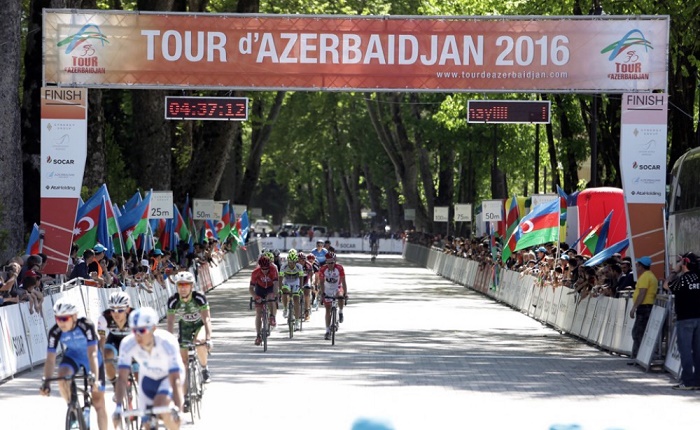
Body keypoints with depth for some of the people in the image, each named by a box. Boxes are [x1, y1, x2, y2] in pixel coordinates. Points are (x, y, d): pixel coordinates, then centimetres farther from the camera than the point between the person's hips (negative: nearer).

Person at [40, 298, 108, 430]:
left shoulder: (86, 326, -34)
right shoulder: (55, 332, -26)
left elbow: (92, 354, -40)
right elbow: (50, 359, -25)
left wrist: (94, 377, -52)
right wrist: (46, 382, -38)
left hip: (91, 359, -2)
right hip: (72, 356, 2)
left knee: (98, 402, -3)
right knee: (62, 377, -32)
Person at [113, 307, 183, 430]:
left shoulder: (167, 342, -37)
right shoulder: (127, 344, -29)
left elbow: (175, 379, -39)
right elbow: (122, 378, -29)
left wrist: (178, 410, -47)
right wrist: (119, 407, -41)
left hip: (169, 375, -3)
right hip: (148, 377, 3)